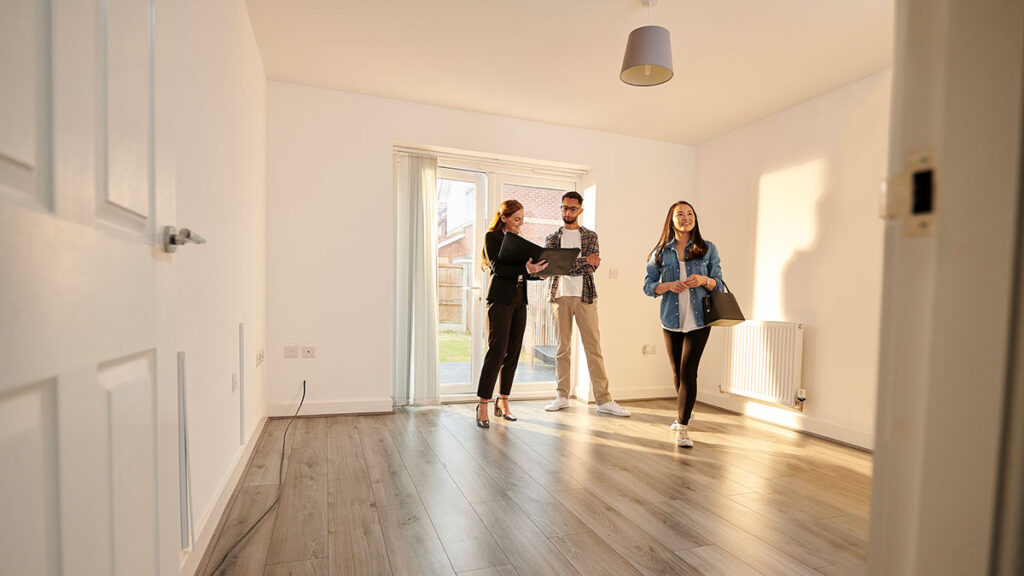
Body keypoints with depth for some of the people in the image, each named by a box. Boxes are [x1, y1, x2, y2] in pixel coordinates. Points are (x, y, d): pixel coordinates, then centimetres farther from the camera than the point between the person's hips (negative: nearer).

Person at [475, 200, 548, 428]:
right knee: (497, 350, -12)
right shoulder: (492, 237, 0)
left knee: (513, 352, 6)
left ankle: (503, 401, 16)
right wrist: (525, 269, -25)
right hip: (500, 298, -7)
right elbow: (496, 267, -14)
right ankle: (483, 406, -5)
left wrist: (541, 272, 1)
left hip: (519, 300, 7)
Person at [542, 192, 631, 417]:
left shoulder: (590, 236, 11)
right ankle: (562, 396, 17)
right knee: (562, 348, 6)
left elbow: (592, 267, -4)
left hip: (585, 296, -1)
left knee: (594, 347, -1)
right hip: (560, 296, 1)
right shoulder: (553, 238, 12)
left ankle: (604, 400, 4)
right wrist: (583, 261, -11)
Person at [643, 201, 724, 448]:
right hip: (671, 320, 2)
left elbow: (718, 284, 5)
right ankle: (685, 411, 40)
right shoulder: (661, 251, 5)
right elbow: (648, 285, 3)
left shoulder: (708, 249, 4)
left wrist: (704, 280, -16)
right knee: (677, 371, 15)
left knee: (688, 371, -10)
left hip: (698, 319, -2)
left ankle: (682, 427, -1)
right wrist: (668, 286, -16)